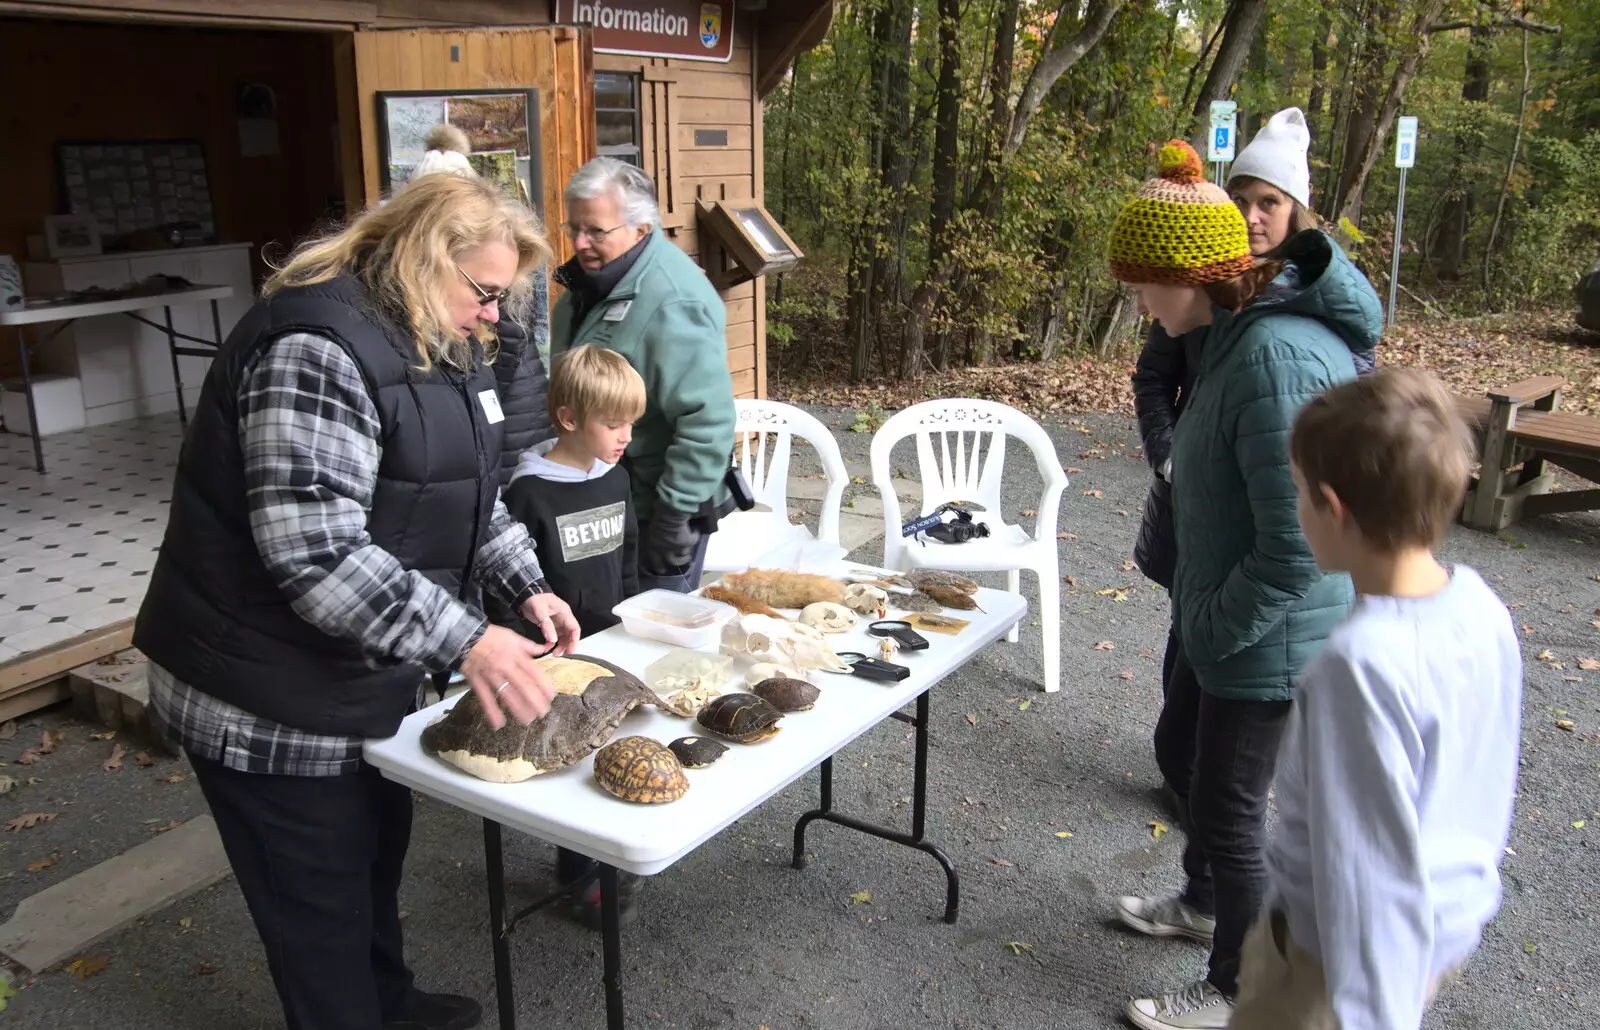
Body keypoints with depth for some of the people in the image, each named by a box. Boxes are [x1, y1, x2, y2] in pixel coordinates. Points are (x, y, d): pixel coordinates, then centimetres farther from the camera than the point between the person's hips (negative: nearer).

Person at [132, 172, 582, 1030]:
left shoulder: (437, 346, 7)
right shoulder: (317, 350, -25)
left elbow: (465, 495, 16)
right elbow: (317, 552, -32)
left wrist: (523, 585, 1)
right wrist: (462, 641, -34)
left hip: (363, 677, 10)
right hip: (274, 706, -10)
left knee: (378, 851, 26)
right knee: (322, 905, 7)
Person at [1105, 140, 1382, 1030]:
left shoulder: (1277, 359, -30)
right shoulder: (1244, 328, 2)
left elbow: (1295, 550, -30)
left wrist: (1215, 625, -15)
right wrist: (1202, 613, 14)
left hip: (1267, 641, -9)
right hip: (1231, 624, 10)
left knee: (1231, 811, 8)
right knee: (1203, 779, 27)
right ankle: (1203, 903, 52)